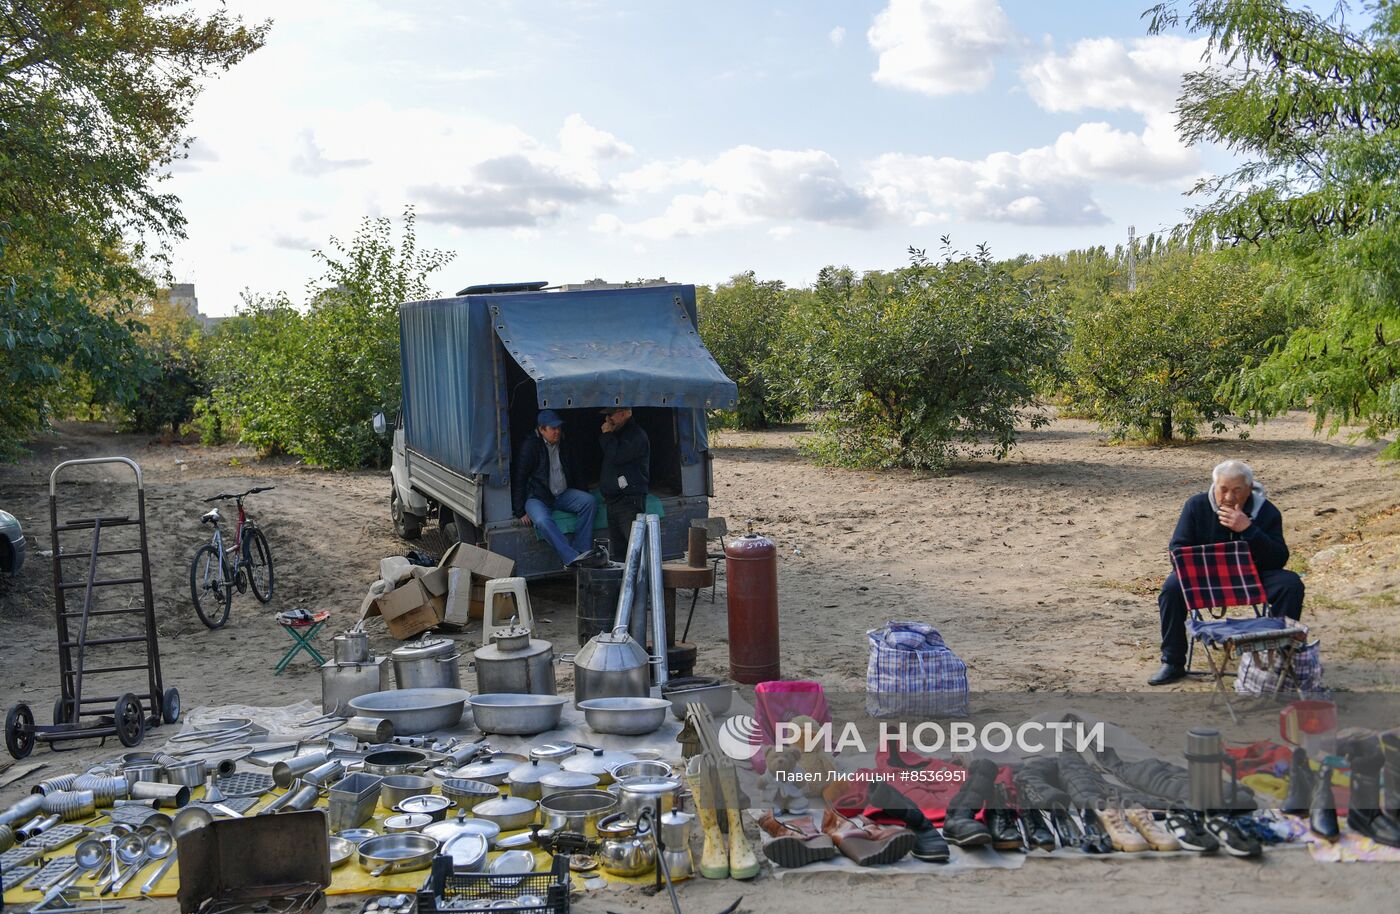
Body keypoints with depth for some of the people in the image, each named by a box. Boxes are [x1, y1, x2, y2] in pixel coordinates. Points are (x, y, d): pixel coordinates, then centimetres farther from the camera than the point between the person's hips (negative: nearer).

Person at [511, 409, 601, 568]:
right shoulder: (530, 446, -8)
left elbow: (573, 473, 24)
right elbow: (519, 478, -9)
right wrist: (520, 512, -14)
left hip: (562, 494, 5)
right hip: (537, 497, -5)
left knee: (589, 501, -20)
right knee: (542, 521, -36)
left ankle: (581, 550, -22)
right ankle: (571, 558, -41)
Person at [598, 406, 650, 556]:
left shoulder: (636, 435, -10)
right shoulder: (617, 433, 21)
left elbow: (616, 456, -21)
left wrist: (607, 435, -8)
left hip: (630, 500, -10)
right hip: (613, 498, 10)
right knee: (617, 550, 10)